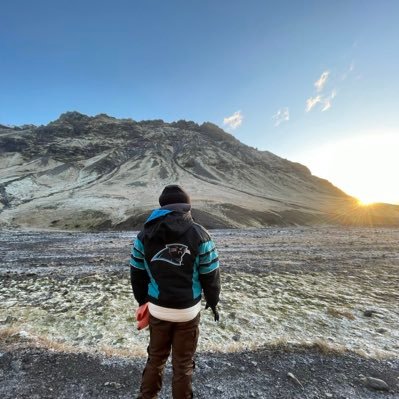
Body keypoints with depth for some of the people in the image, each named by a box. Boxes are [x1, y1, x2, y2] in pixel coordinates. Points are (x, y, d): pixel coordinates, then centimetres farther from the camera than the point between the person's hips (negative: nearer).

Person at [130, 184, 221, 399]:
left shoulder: (145, 234, -5)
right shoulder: (199, 234, -14)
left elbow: (137, 274, 2)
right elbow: (210, 275, -9)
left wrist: (142, 301, 17)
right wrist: (212, 301, 8)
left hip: (157, 309, 3)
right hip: (188, 311, -2)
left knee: (155, 357, 27)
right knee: (183, 362, 20)